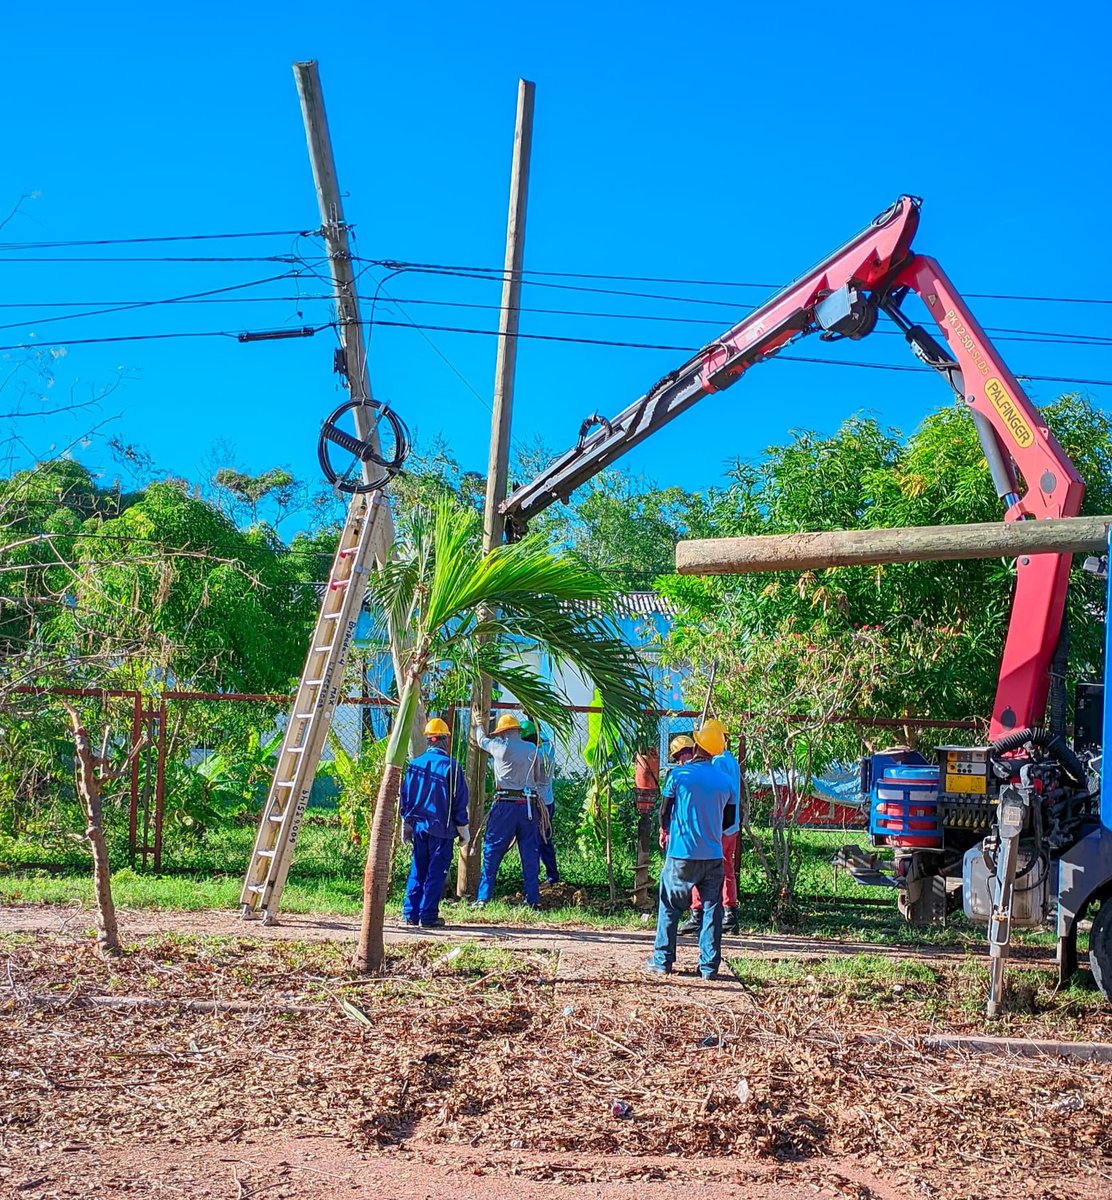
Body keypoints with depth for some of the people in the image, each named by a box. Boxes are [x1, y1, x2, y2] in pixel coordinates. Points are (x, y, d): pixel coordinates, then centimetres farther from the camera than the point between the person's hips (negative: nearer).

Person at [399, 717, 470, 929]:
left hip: (417, 826, 5)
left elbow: (405, 796, 10)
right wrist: (463, 830, 3)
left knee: (417, 870, 14)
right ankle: (428, 917, 1)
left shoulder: (415, 764, 3)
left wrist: (406, 824, 20)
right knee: (436, 872, 1)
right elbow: (459, 801, -6)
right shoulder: (450, 766, -10)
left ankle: (410, 913, 14)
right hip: (441, 828, -5)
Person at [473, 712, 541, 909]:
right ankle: (533, 899, 9)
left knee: (492, 851, 3)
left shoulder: (501, 747, -4)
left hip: (506, 804, -4)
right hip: (528, 804, 4)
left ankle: (484, 898, 1)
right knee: (530, 852, 9)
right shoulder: (532, 749, 7)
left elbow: (481, 740, 14)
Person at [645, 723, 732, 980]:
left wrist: (664, 832, 22)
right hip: (713, 854, 2)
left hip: (681, 853, -2)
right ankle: (709, 966, 7)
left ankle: (662, 961, 11)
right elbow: (728, 819, 13)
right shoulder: (724, 781, 3)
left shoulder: (679, 774, -6)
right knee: (711, 909, 7)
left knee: (670, 907, 9)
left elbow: (664, 811, 3)